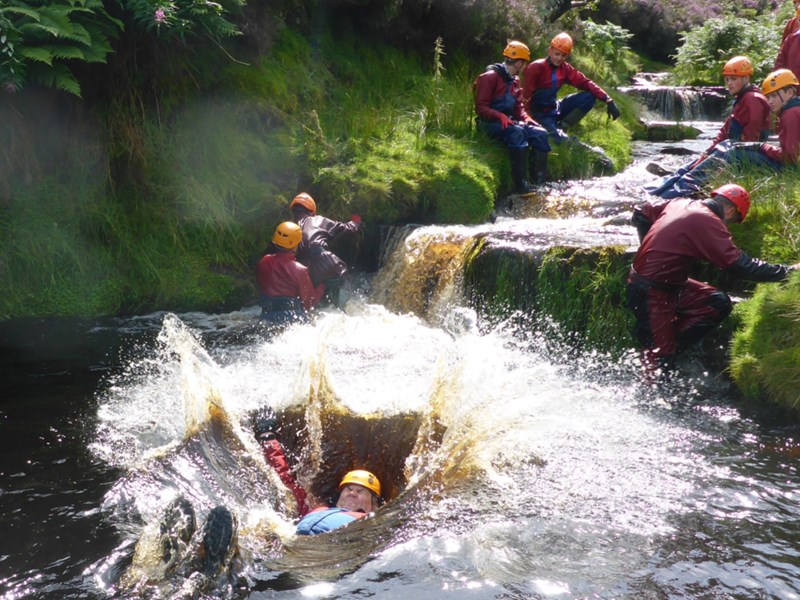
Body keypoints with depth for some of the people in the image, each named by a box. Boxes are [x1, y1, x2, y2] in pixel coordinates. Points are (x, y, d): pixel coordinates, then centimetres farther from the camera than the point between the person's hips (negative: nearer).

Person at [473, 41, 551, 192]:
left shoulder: (514, 80, 15)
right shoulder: (490, 76, -11)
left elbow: (518, 106, 17)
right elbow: (480, 108, -16)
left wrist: (526, 118, -4)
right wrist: (501, 116, -30)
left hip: (508, 121, 8)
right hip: (490, 123, -8)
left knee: (540, 133, -13)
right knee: (517, 132, -36)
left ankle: (540, 181, -18)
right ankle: (521, 184, -40)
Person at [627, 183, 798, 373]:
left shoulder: (680, 203, 6)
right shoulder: (708, 222, -19)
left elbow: (640, 214, 17)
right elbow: (738, 265, -22)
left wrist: (651, 248, 21)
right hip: (652, 294, -9)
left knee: (719, 304, 6)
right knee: (659, 358, -3)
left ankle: (670, 348, 5)